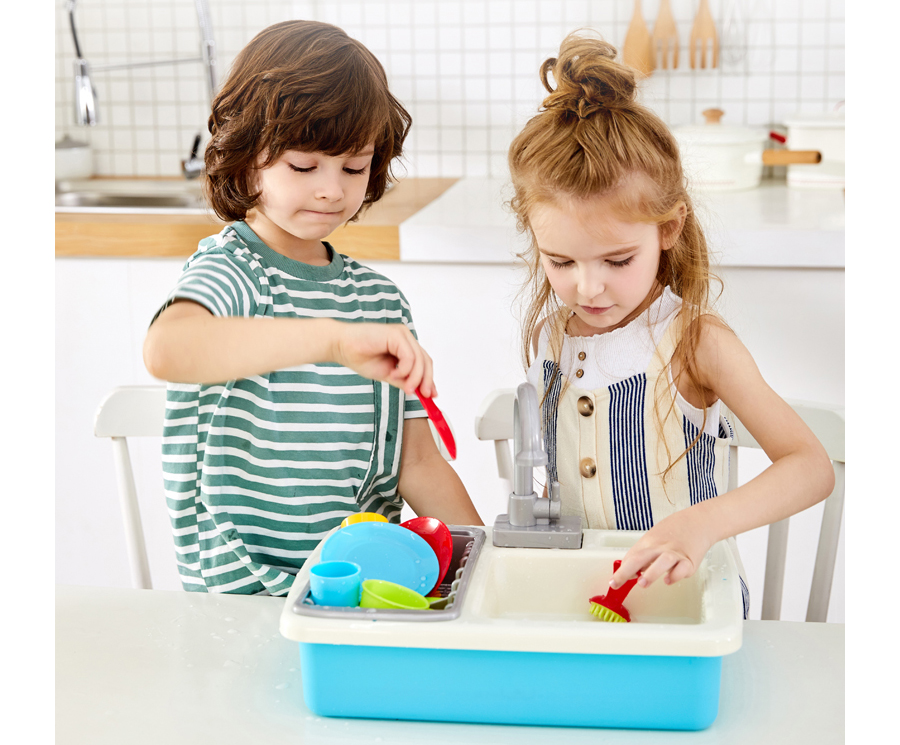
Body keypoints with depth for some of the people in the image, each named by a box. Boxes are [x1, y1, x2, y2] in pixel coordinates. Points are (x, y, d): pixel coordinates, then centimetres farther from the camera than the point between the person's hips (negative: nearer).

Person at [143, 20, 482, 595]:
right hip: (249, 594, -5)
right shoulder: (232, 270, -9)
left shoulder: (382, 300, 11)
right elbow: (168, 349, -35)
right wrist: (335, 338, -45)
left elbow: (416, 463, 12)